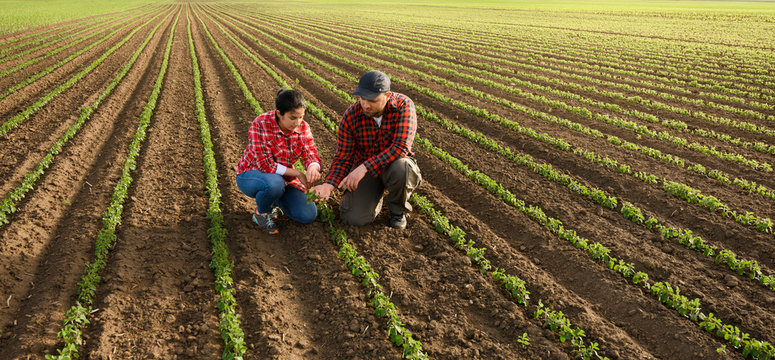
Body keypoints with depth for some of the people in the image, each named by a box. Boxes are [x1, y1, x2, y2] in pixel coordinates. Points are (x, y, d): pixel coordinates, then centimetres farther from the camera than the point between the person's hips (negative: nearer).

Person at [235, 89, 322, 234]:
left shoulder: (303, 127, -10)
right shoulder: (260, 124, -26)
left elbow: (310, 155, -14)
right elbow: (265, 164, -29)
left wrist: (313, 168, -40)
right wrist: (298, 173, -28)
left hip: (284, 178, 5)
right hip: (251, 175, -5)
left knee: (308, 215, -12)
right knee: (275, 183, -41)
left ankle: (276, 201, 18)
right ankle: (261, 213, -7)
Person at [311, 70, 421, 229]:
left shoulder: (404, 106, -24)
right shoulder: (350, 117, -17)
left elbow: (401, 148, -33)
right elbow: (342, 159, -10)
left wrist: (364, 167, -39)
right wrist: (328, 185, -29)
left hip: (395, 164, -1)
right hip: (364, 169, 1)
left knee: (400, 168, -39)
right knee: (355, 219, -20)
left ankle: (398, 210, -6)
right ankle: (374, 196, 17)